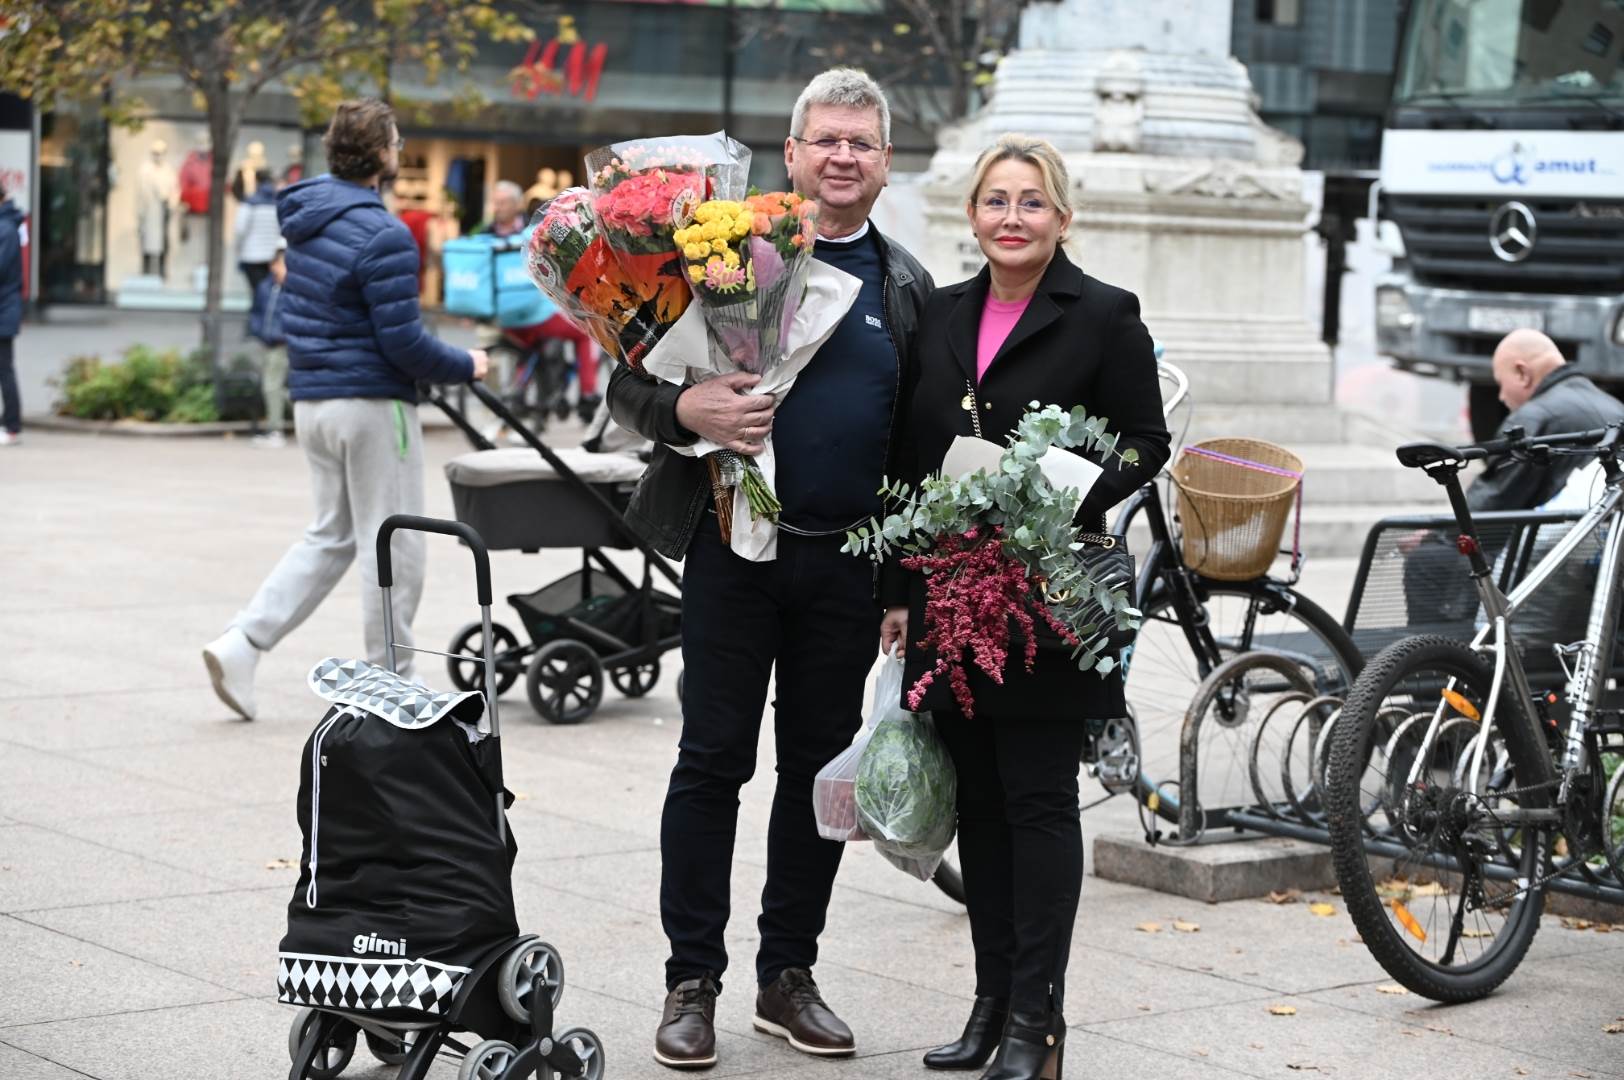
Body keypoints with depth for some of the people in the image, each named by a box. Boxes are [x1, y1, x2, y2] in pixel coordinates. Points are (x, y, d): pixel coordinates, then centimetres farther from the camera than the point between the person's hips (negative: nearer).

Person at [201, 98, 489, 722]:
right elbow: (403, 344, -19)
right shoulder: (382, 236, -18)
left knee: (331, 535, 17)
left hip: (310, 401, 8)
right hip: (372, 404, -8)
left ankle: (242, 643, 5)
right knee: (391, 545, 3)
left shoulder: (305, 216, 10)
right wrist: (466, 367, -3)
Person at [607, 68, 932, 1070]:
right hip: (735, 547, -3)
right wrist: (685, 409, -22)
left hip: (849, 563, 3)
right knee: (713, 762, 1)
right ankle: (693, 980, 9)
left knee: (818, 769, 10)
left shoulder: (908, 288, 10)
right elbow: (630, 384, 0)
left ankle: (788, 975, 21)